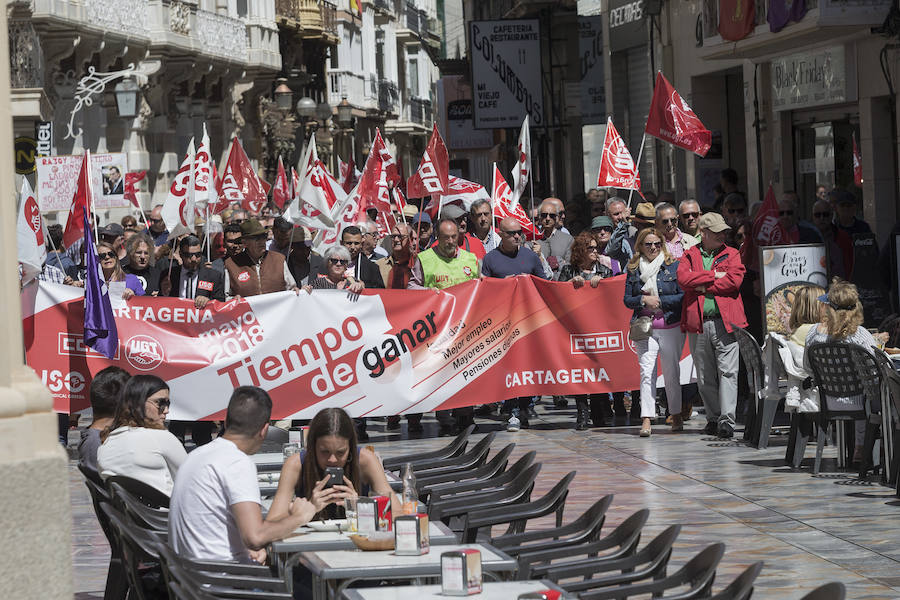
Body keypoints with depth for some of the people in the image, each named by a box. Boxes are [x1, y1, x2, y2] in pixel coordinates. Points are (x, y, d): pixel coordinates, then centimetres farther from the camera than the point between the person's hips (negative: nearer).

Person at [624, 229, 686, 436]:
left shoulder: (673, 265, 1)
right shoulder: (634, 269, 9)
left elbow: (683, 296, -3)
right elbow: (627, 299, 9)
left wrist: (660, 301, -11)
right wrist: (644, 300, -10)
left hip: (671, 327, -1)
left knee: (671, 372, 6)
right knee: (646, 372, -8)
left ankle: (676, 414, 20)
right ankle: (646, 419, -13)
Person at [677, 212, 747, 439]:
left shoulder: (732, 255, 10)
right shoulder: (689, 256, 13)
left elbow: (734, 280, -7)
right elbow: (683, 279, -6)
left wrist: (703, 286, -5)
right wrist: (713, 275, -7)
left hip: (725, 321, -2)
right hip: (698, 323, 2)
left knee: (727, 371, -9)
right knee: (704, 376, 6)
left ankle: (727, 419, -12)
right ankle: (713, 418, 15)